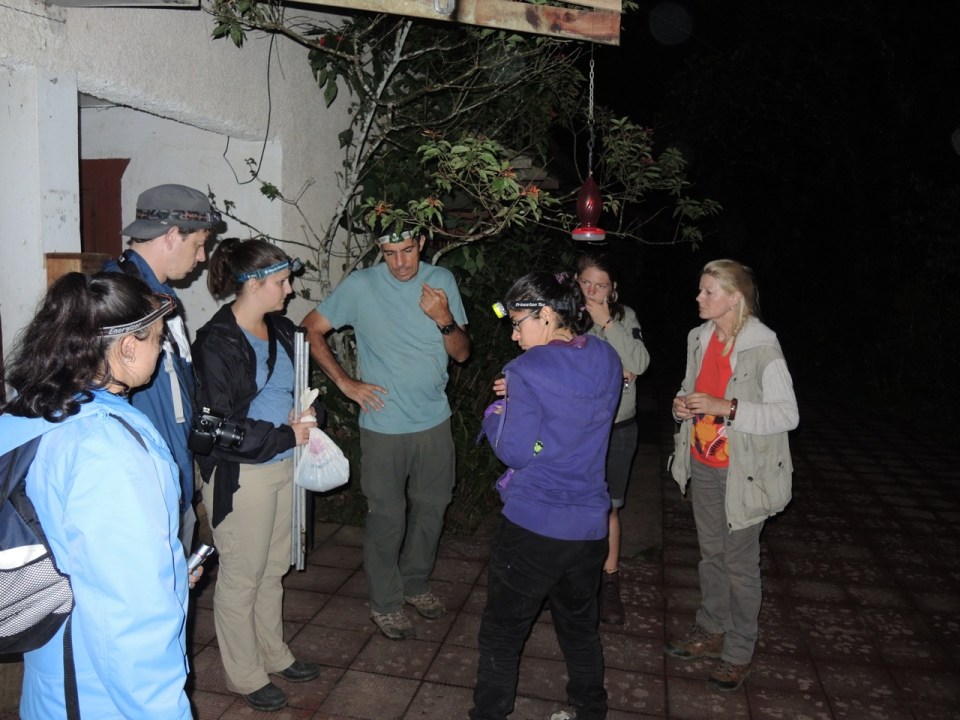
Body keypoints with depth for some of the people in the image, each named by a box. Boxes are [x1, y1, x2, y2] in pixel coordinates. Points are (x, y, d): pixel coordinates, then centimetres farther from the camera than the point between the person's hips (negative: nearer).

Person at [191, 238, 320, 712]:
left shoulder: (281, 330, 6)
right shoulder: (217, 342, -16)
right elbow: (218, 426, -19)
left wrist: (304, 422, 2)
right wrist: (285, 436, -16)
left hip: (282, 467, 7)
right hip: (240, 475, -7)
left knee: (273, 570, 20)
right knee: (241, 578, 9)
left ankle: (273, 654, 39)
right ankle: (245, 676, 29)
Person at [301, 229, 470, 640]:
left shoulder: (442, 281, -2)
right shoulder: (361, 285, -11)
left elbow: (462, 353, -1)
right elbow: (311, 330, -4)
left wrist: (444, 319, -21)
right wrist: (345, 382, -10)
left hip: (434, 421, 4)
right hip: (384, 425, -4)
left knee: (431, 508, 17)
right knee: (386, 517, 6)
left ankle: (415, 583, 40)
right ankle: (385, 603, 26)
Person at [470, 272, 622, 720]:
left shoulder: (528, 370, -18)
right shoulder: (607, 360, 1)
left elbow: (515, 452, -16)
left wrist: (496, 412, 1)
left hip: (532, 526, -6)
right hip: (589, 524, 6)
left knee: (502, 632, 13)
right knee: (580, 627, 25)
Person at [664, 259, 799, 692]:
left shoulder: (762, 347, -18)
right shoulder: (700, 339, 3)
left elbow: (788, 414, -18)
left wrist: (726, 408, -27)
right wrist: (683, 404, -5)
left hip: (743, 473, -6)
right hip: (703, 465, 7)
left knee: (739, 562, 6)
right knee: (711, 553, 19)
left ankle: (738, 653, 24)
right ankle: (711, 632, 37)